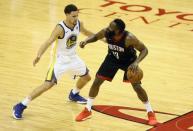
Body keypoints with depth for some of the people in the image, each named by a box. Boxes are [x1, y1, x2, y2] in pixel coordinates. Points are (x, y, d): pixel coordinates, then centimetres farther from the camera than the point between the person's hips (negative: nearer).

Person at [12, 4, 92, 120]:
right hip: (60, 59, -7)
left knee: (87, 77, 18)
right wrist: (39, 55, -59)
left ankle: (74, 94, 49)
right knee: (48, 84, -17)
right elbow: (48, 42, -41)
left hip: (73, 57, 7)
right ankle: (20, 106, -12)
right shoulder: (60, 28, -29)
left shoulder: (79, 24, -10)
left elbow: (85, 32, 15)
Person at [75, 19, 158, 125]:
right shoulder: (106, 32, -28)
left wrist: (136, 62, -43)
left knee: (137, 87, -9)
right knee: (97, 81, 0)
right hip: (112, 58, 4)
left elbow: (144, 49, -27)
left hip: (128, 60, -3)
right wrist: (86, 41, -27)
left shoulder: (129, 38, -39)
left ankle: (150, 113, 11)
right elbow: (95, 37, -6)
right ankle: (87, 110, 17)